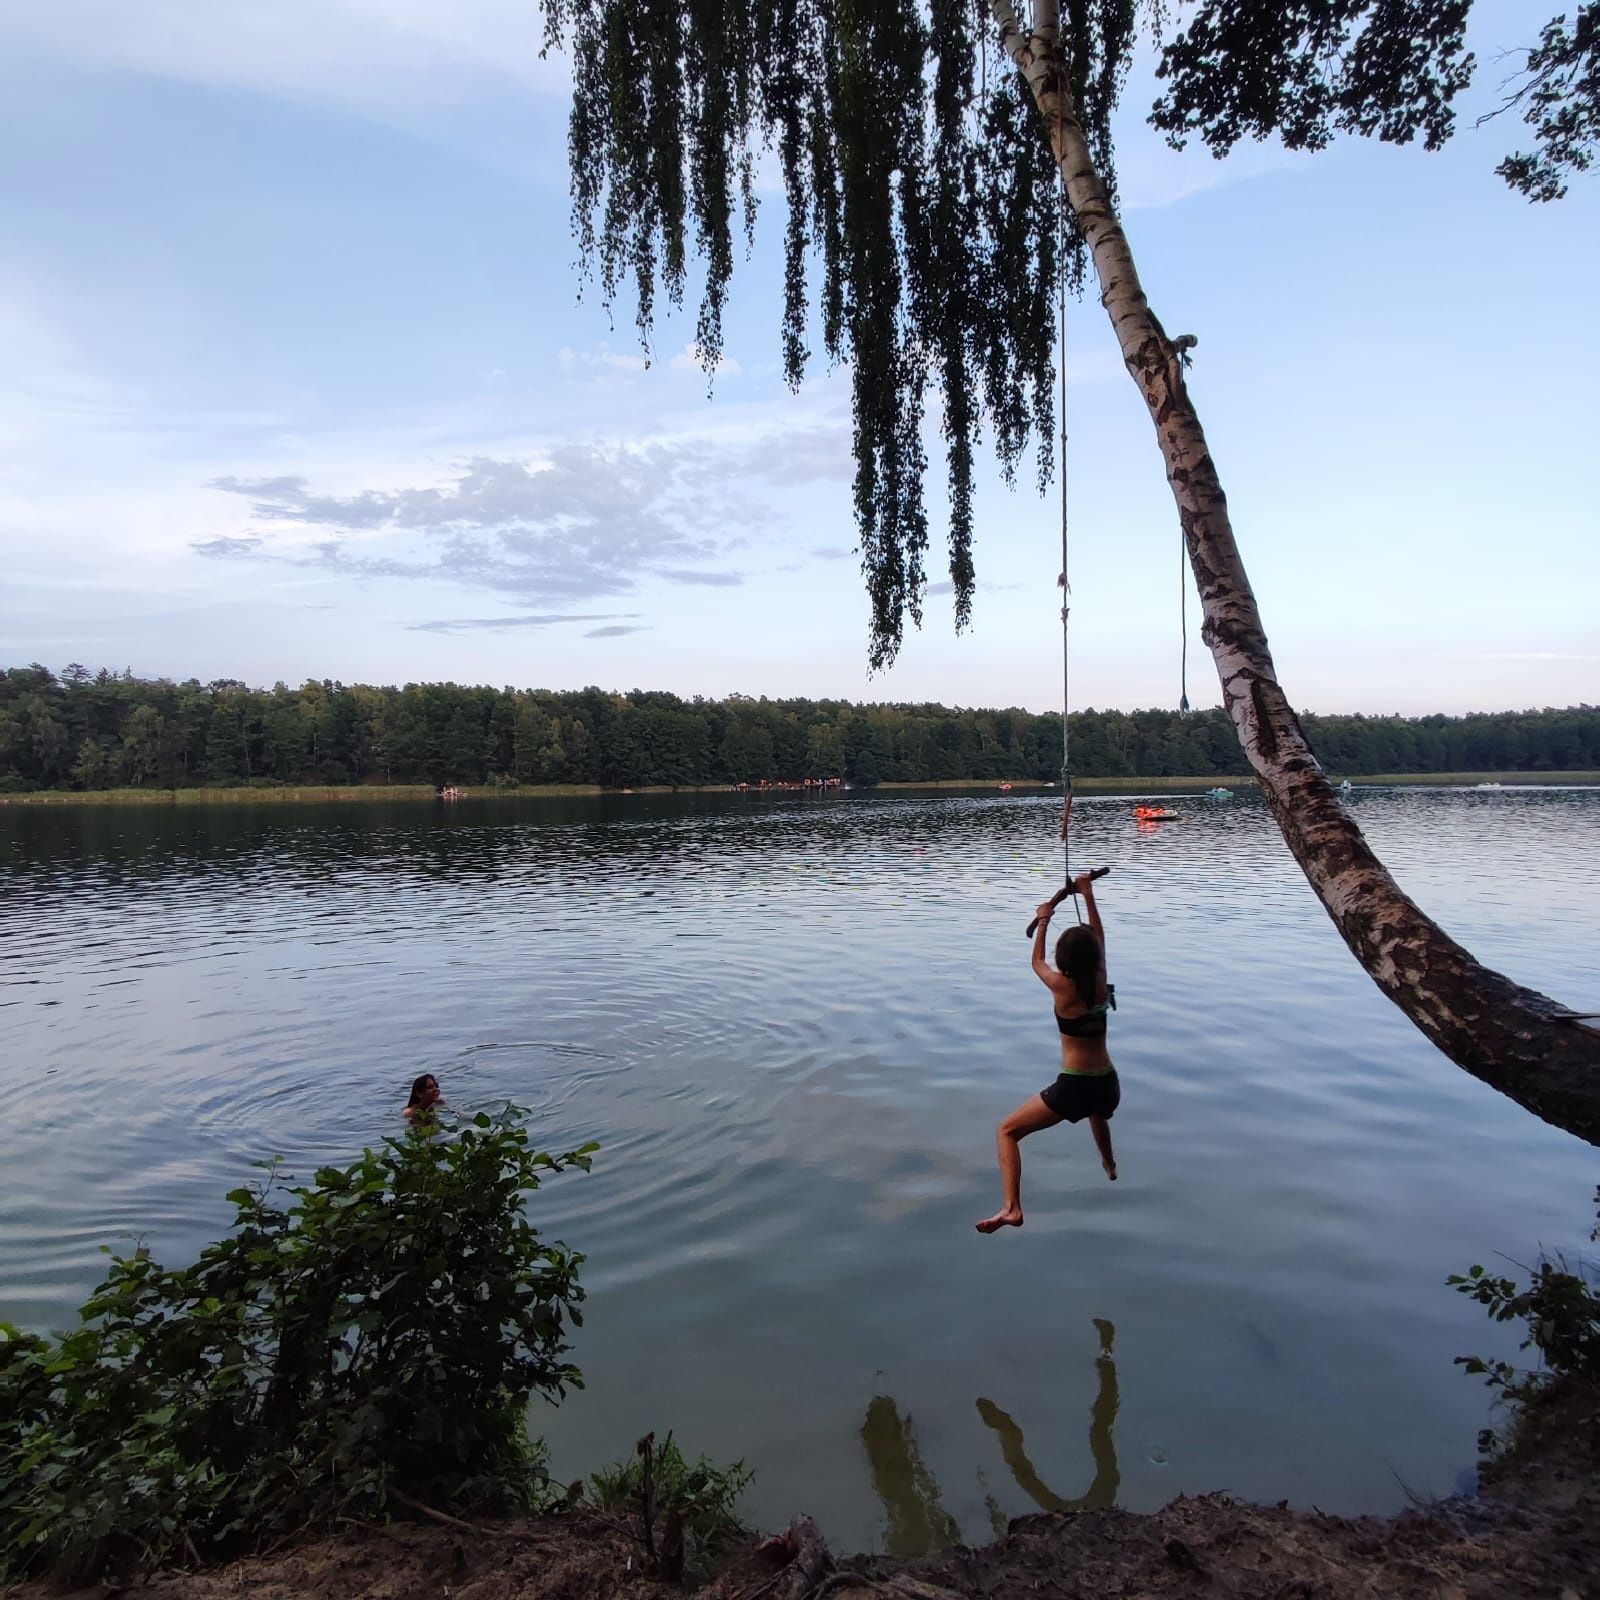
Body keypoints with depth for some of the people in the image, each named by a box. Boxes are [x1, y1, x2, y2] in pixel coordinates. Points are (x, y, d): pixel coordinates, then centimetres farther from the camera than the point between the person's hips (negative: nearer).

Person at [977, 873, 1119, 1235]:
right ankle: (1109, 1165, 71)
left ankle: (1012, 1208, -17)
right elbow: (1098, 937, 14)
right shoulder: (1100, 982, -1)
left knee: (1007, 1131, 0)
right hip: (1108, 1084, 6)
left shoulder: (1062, 986, -10)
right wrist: (1088, 894, 23)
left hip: (1074, 1087, -6)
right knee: (1098, 1116, 43)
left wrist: (1043, 921, 23)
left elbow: (1036, 962, 11)